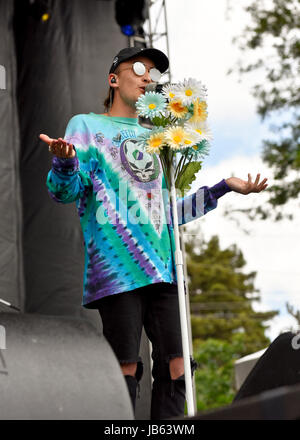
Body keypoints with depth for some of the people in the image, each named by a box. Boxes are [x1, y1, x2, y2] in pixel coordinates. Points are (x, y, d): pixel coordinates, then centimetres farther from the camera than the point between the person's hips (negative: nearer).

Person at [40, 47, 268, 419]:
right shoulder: (86, 125, 10)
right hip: (117, 266, -6)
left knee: (175, 368, -1)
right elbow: (64, 192, -3)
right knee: (125, 368, -9)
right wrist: (64, 161, -26)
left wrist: (224, 187, 24)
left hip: (161, 266, 6)